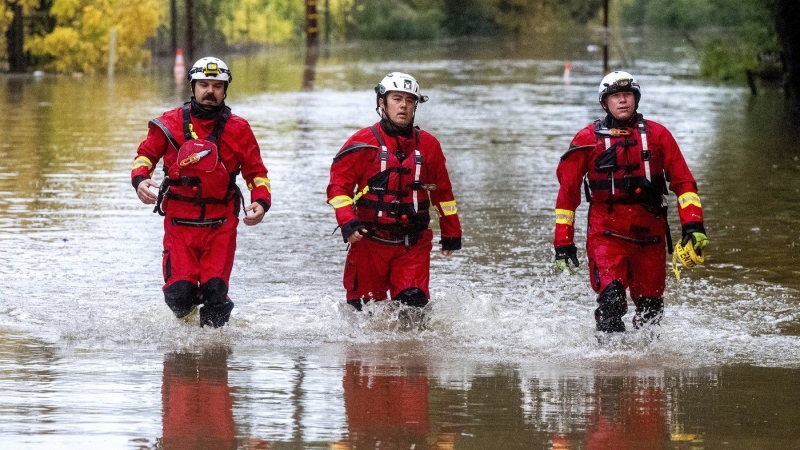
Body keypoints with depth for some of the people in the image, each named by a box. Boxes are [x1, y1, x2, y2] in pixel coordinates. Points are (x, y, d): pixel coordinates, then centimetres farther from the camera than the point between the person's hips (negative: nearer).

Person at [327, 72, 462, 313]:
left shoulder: (428, 145, 9)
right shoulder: (363, 144, -1)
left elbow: (442, 192, 19)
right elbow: (338, 186, -2)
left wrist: (452, 234, 21)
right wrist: (347, 222, -18)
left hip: (413, 244, 1)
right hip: (369, 242, -1)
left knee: (413, 301, -16)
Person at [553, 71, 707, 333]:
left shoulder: (657, 135, 8)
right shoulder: (588, 139, 4)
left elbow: (683, 181, 7)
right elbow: (567, 191, 7)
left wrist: (693, 225, -6)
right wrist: (563, 242, 3)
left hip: (650, 235, 2)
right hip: (607, 234, -2)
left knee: (651, 308, 8)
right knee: (611, 299, -21)